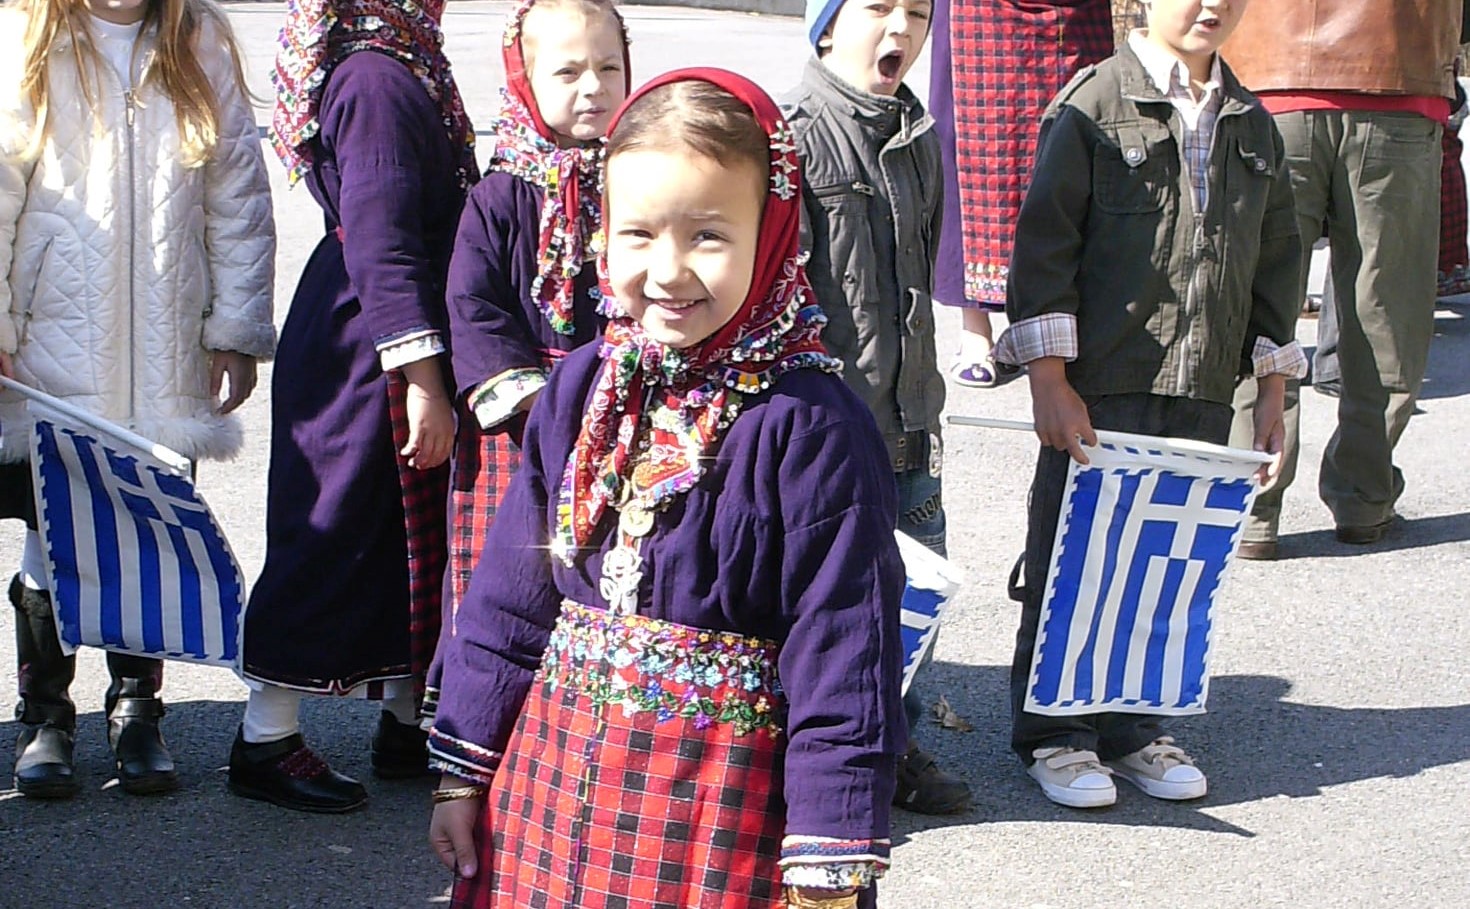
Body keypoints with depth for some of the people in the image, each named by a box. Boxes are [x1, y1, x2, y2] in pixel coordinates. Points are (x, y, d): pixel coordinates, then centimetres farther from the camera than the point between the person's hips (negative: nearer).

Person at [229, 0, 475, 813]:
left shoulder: (402, 66, 11)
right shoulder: (377, 80, -19)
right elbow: (382, 244, -24)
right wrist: (422, 380, -25)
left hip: (396, 350, 10)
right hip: (369, 351, -10)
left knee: (415, 529, 15)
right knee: (338, 529, -2)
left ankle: (405, 720, 26)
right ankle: (266, 739, 9)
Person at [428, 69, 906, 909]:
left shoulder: (811, 425, -15)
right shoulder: (581, 389, 3)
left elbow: (845, 655, -14)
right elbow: (511, 589, 10)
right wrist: (465, 768, 11)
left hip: (726, 802, -5)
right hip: (552, 774, 5)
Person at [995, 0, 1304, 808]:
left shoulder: (1252, 126, 12)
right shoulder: (1095, 103, -5)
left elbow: (1275, 258, 18)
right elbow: (1044, 239, -8)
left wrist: (1271, 389, 16)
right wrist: (1049, 380, -12)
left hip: (1203, 397, 5)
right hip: (1098, 387, -5)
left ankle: (1130, 723, 22)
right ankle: (1052, 729, 14)